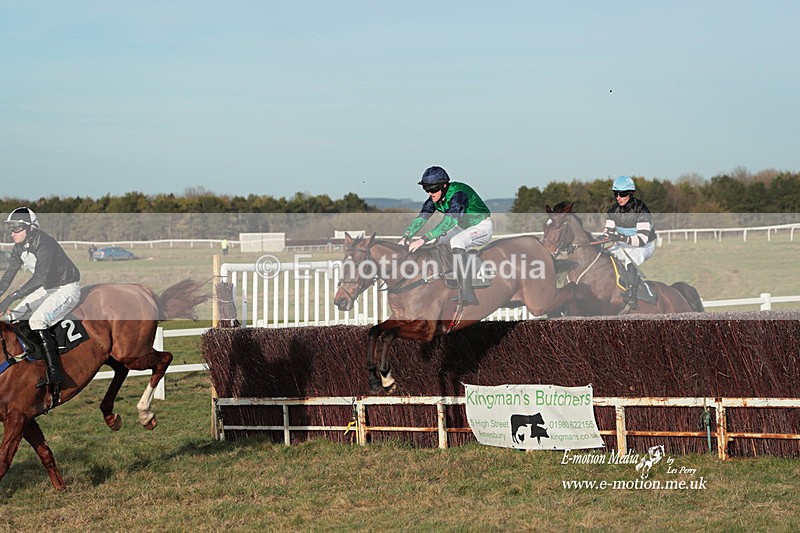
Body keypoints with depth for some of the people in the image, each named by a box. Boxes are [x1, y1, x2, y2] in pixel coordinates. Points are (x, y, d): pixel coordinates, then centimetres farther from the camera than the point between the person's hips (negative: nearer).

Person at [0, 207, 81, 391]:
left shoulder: (44, 244, -28)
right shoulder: (19, 248, 0)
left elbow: (39, 277, -37)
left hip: (67, 289, -10)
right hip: (47, 289, 10)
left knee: (37, 320, -27)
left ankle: (55, 374, -26)